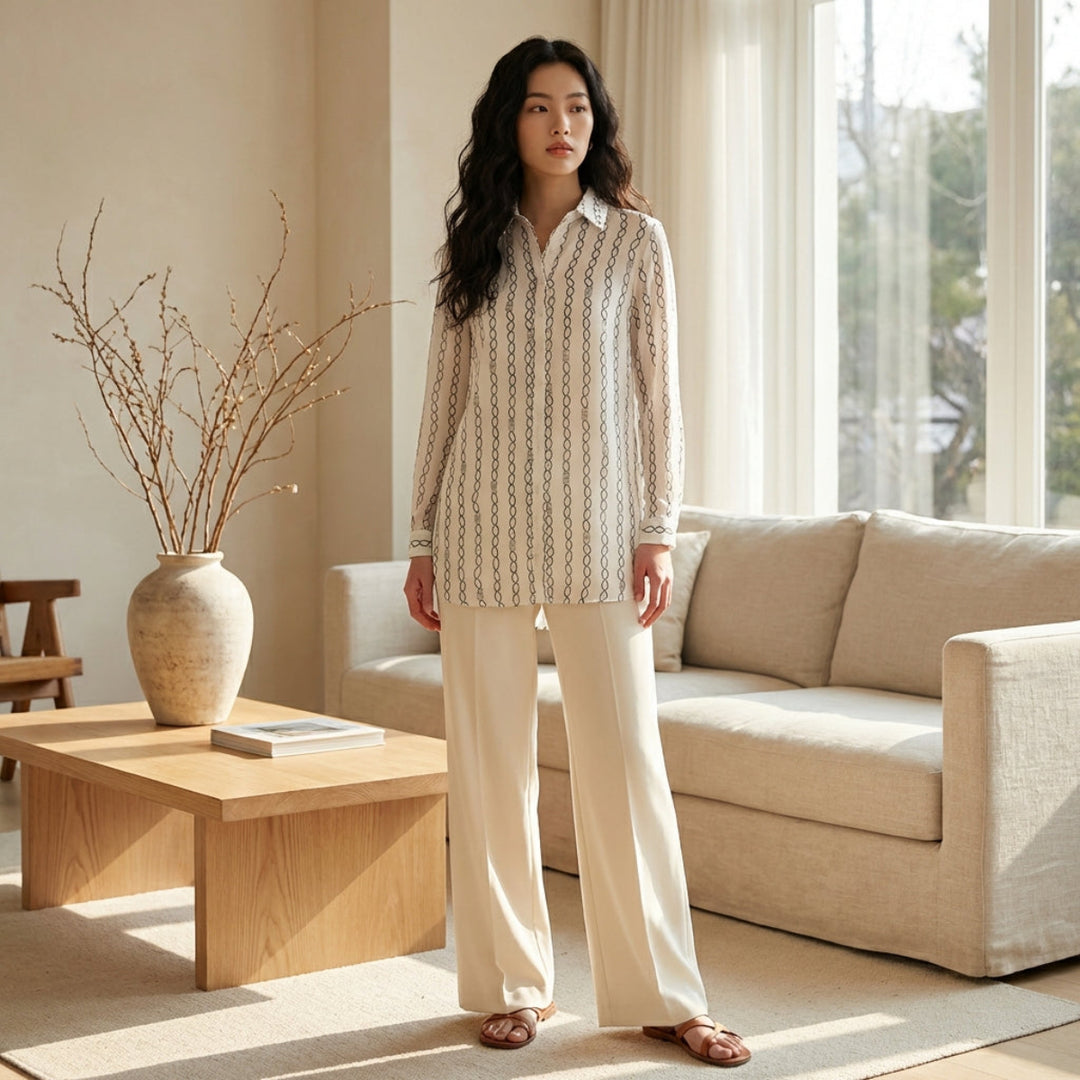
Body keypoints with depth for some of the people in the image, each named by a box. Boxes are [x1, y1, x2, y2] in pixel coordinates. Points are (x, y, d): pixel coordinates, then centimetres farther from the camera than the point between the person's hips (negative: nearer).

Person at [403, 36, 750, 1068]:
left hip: (594, 526, -2)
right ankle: (512, 981, 17)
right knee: (489, 760, 5)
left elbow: (658, 392, 3)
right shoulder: (474, 245, 9)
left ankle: (659, 994, 7)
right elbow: (444, 397, 10)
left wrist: (658, 530, -5)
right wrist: (423, 540, 7)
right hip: (486, 526, 2)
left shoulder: (635, 238, 5)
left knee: (623, 755, -2)